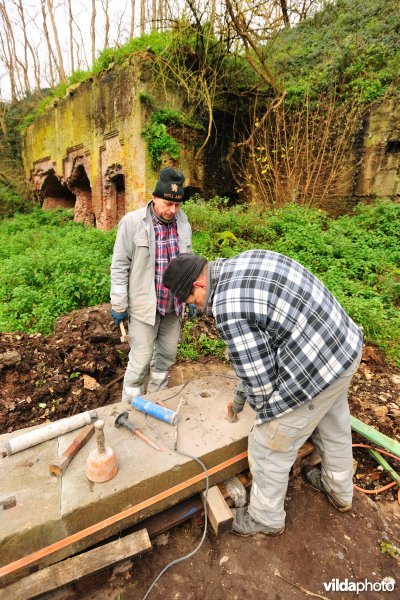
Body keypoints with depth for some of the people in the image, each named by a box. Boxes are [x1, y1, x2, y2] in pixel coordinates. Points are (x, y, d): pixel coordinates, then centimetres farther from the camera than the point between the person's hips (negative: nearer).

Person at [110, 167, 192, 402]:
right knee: (141, 358, 3)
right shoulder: (132, 222, -10)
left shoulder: (183, 223, 4)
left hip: (173, 304, 5)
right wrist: (119, 305, -7)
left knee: (168, 354, 17)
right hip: (145, 305, -5)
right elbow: (120, 266, -8)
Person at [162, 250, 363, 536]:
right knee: (334, 426, 32)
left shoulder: (228, 308, -25)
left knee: (270, 447, 12)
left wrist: (257, 402, 7)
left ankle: (266, 518, 40)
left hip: (315, 369, -10)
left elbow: (258, 377, -18)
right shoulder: (247, 260, 4)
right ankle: (339, 490, 59)